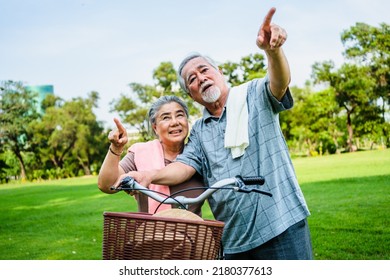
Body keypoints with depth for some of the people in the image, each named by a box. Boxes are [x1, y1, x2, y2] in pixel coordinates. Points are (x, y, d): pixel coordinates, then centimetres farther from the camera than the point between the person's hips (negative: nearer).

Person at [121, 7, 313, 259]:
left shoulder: (255, 95, 3)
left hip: (282, 225, -4)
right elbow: (186, 165, 3)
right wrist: (150, 175, -18)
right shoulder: (199, 131, 15)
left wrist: (273, 50, -40)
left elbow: (279, 84, -17)